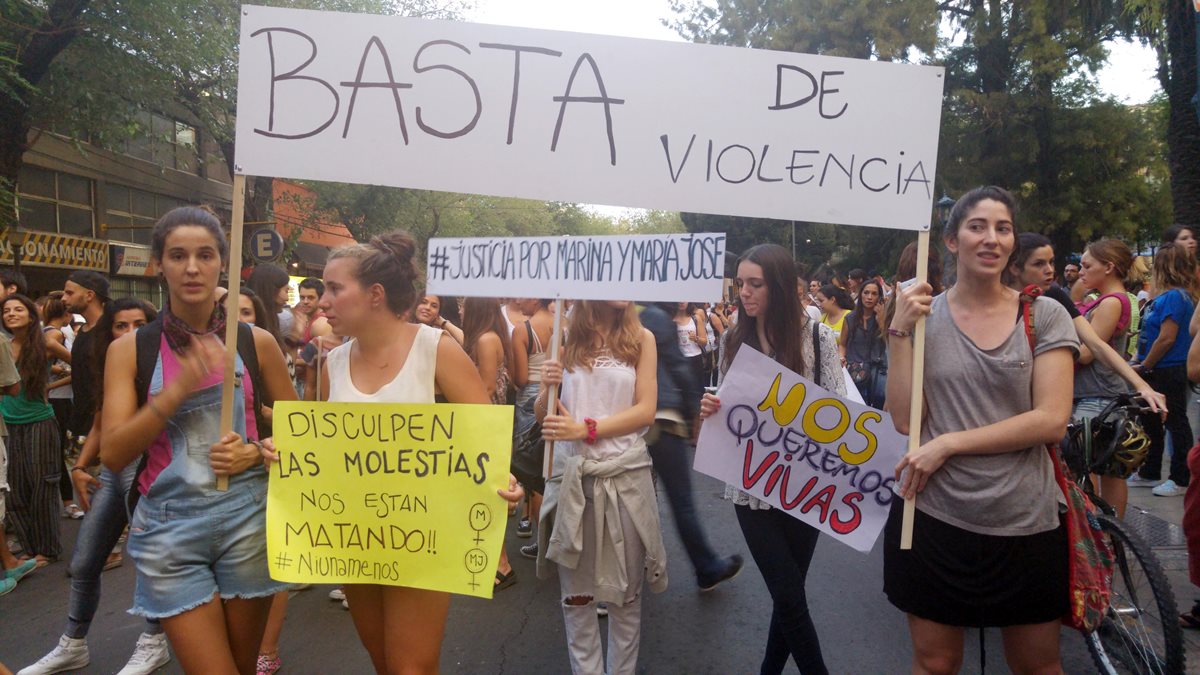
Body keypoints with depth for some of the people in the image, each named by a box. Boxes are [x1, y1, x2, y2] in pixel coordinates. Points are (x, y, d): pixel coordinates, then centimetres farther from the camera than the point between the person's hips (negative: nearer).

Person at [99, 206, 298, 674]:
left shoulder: (256, 342, 3)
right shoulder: (130, 350, 1)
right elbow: (113, 455, -7)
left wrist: (257, 452, -10)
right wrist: (179, 388, -18)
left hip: (248, 518, 1)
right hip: (169, 526, -1)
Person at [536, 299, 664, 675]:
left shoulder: (641, 339, 1)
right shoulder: (565, 338, 2)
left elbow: (646, 410, -5)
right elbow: (543, 415, 7)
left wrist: (586, 429, -15)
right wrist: (548, 389, -15)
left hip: (625, 474, 0)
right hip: (572, 475, 1)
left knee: (626, 589, 8)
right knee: (576, 589, 7)